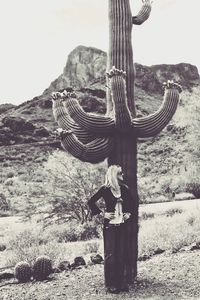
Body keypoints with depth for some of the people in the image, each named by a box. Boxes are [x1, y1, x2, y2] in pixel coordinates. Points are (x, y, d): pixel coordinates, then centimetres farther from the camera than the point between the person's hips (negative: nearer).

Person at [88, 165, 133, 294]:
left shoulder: (125, 189, 8)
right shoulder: (105, 189, -6)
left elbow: (131, 203, 24)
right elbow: (91, 202, -5)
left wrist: (129, 213, 10)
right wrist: (102, 213, -6)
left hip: (122, 225, 4)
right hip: (110, 225, -4)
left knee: (122, 254, 8)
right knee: (110, 254, -2)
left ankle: (121, 282, 19)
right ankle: (111, 284, 7)